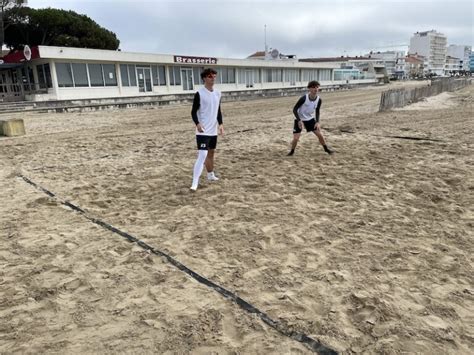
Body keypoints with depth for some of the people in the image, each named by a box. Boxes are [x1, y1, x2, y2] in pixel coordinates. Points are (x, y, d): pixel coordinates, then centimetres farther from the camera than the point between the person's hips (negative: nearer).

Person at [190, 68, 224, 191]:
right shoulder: (199, 93, -11)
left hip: (213, 130, 7)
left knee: (211, 153, 20)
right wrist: (197, 124, -27)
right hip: (203, 131, -7)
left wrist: (220, 124, 2)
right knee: (202, 155, -16)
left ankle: (211, 175, 38)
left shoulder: (217, 93, 8)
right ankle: (195, 183, -16)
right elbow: (194, 112, -11)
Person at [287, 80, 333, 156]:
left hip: (310, 118, 4)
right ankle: (292, 151, 15)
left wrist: (317, 122, -12)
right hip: (299, 119, -4)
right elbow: (295, 109, -21)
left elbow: (317, 111, 2)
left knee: (319, 134, 1)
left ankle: (326, 149, 23)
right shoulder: (304, 98, -27)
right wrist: (299, 120, -30)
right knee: (296, 138, -13)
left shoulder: (319, 100, -13)